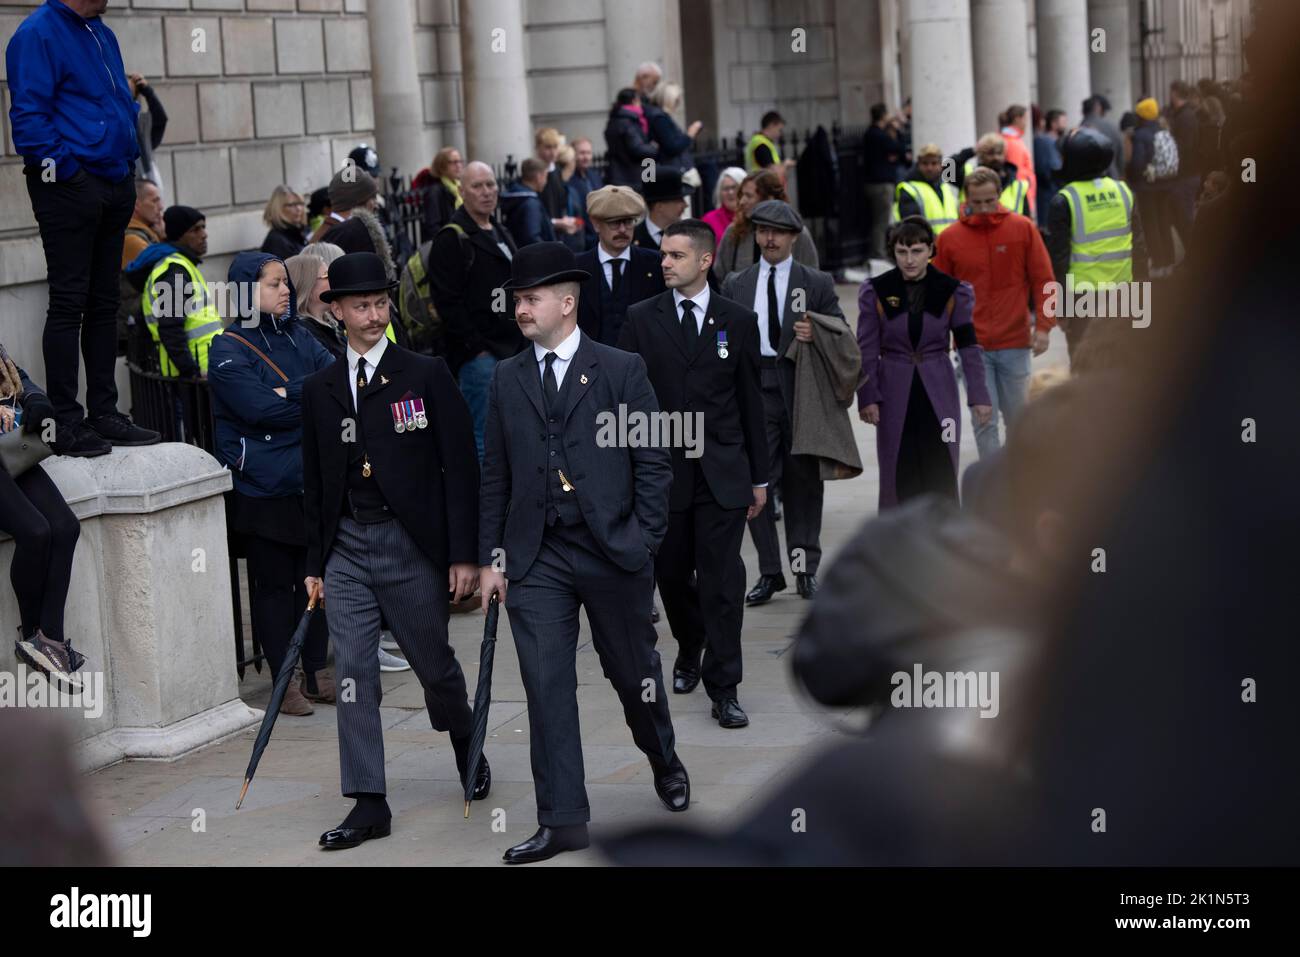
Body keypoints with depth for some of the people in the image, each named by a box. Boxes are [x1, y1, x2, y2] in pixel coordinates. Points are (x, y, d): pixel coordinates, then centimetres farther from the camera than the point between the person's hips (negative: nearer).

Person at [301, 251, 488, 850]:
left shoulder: (426, 375, -3)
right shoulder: (319, 390, 8)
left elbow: (460, 466, -4)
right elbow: (315, 482, 13)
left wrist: (463, 554, -9)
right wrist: (314, 564, 10)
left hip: (410, 543, -3)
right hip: (346, 547, 3)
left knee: (435, 665, 10)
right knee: (353, 675, -2)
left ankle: (467, 748, 40)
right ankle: (368, 803, 3)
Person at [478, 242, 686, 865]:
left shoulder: (621, 370, -1)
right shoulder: (507, 380, 9)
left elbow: (653, 462, -1)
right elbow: (495, 476, 10)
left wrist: (643, 542, -8)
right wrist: (491, 556, 5)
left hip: (613, 554, -2)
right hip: (536, 560, 2)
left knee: (633, 671, 13)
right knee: (546, 686, -3)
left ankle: (664, 761, 41)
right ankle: (562, 820, 2)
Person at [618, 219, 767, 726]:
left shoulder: (737, 320, 3)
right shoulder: (641, 318, 2)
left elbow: (751, 400, 6)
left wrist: (759, 477, 6)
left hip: (722, 470, -1)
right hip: (662, 469, 1)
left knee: (722, 579, -5)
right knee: (672, 574, 12)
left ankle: (723, 689, -1)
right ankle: (690, 649, 39)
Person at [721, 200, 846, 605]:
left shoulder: (817, 283, 6)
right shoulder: (736, 285, 11)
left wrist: (816, 336, -14)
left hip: (801, 391, -1)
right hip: (752, 388, 1)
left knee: (803, 479, 6)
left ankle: (805, 568, 17)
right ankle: (769, 571, 5)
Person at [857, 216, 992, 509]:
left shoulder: (953, 291, -1)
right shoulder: (876, 292, -2)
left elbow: (968, 347, 1)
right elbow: (867, 350, 0)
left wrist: (978, 396, -3)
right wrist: (867, 397, -7)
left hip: (938, 391, 0)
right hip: (895, 393, 0)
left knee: (941, 472, 0)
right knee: (898, 473, 1)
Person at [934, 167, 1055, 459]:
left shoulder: (1023, 228, -1)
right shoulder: (950, 238, 0)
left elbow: (1043, 280, 1)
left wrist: (1043, 325, -7)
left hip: (1015, 342, 0)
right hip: (972, 345, 0)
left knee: (1017, 418, 10)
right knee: (984, 420, -2)